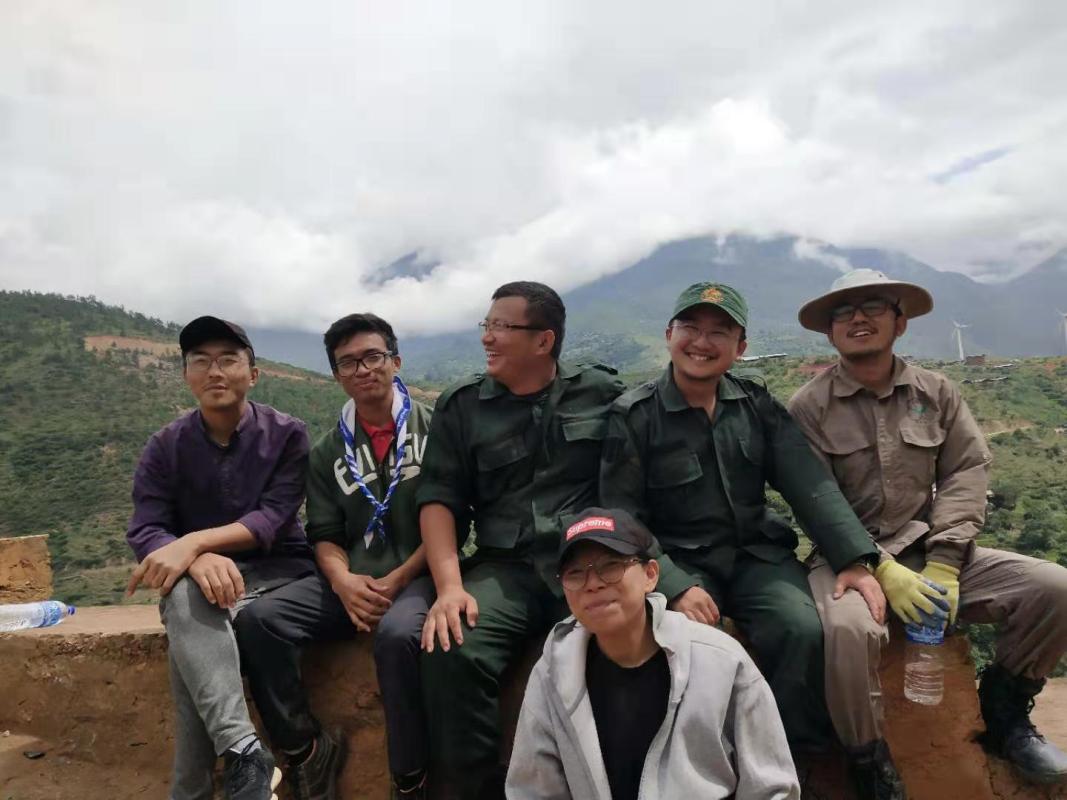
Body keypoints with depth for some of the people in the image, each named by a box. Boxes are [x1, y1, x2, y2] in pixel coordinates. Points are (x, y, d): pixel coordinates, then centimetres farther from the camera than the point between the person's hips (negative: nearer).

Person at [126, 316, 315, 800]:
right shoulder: (165, 447, 2)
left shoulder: (286, 434, -3)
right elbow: (144, 533, -8)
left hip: (276, 571, -1)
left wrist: (193, 541, -29)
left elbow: (274, 518, -15)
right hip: (204, 578, 2)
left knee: (188, 647, -30)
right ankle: (243, 753, -41)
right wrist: (198, 559, -31)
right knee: (187, 597, -35)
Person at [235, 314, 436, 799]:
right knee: (257, 621, -17)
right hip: (354, 582, 5)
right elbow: (325, 535, 9)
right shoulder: (329, 451, 14)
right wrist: (343, 582, -13)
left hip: (420, 575, -4)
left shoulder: (434, 427, 0)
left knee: (397, 633, -36)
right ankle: (308, 749, -1)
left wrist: (397, 581, -14)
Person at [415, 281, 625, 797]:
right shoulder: (460, 406, 13)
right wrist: (449, 586, -9)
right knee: (450, 652, -27)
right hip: (506, 568, 2)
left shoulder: (603, 392, 10)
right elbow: (438, 499, 5)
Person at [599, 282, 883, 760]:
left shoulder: (758, 405, 6)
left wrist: (853, 558, -15)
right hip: (677, 564, -3)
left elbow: (810, 484, -2)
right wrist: (675, 587, -21)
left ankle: (802, 756, 1)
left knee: (804, 630, -24)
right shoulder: (633, 416, -6)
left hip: (758, 554, 3)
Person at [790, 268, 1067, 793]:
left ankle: (1002, 717, 13)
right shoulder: (809, 406, -4)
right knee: (848, 629, -36)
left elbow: (966, 473, 1)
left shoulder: (937, 392, 8)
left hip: (928, 552, 4)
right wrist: (882, 572, -17)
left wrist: (943, 564, -11)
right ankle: (874, 765, -8)